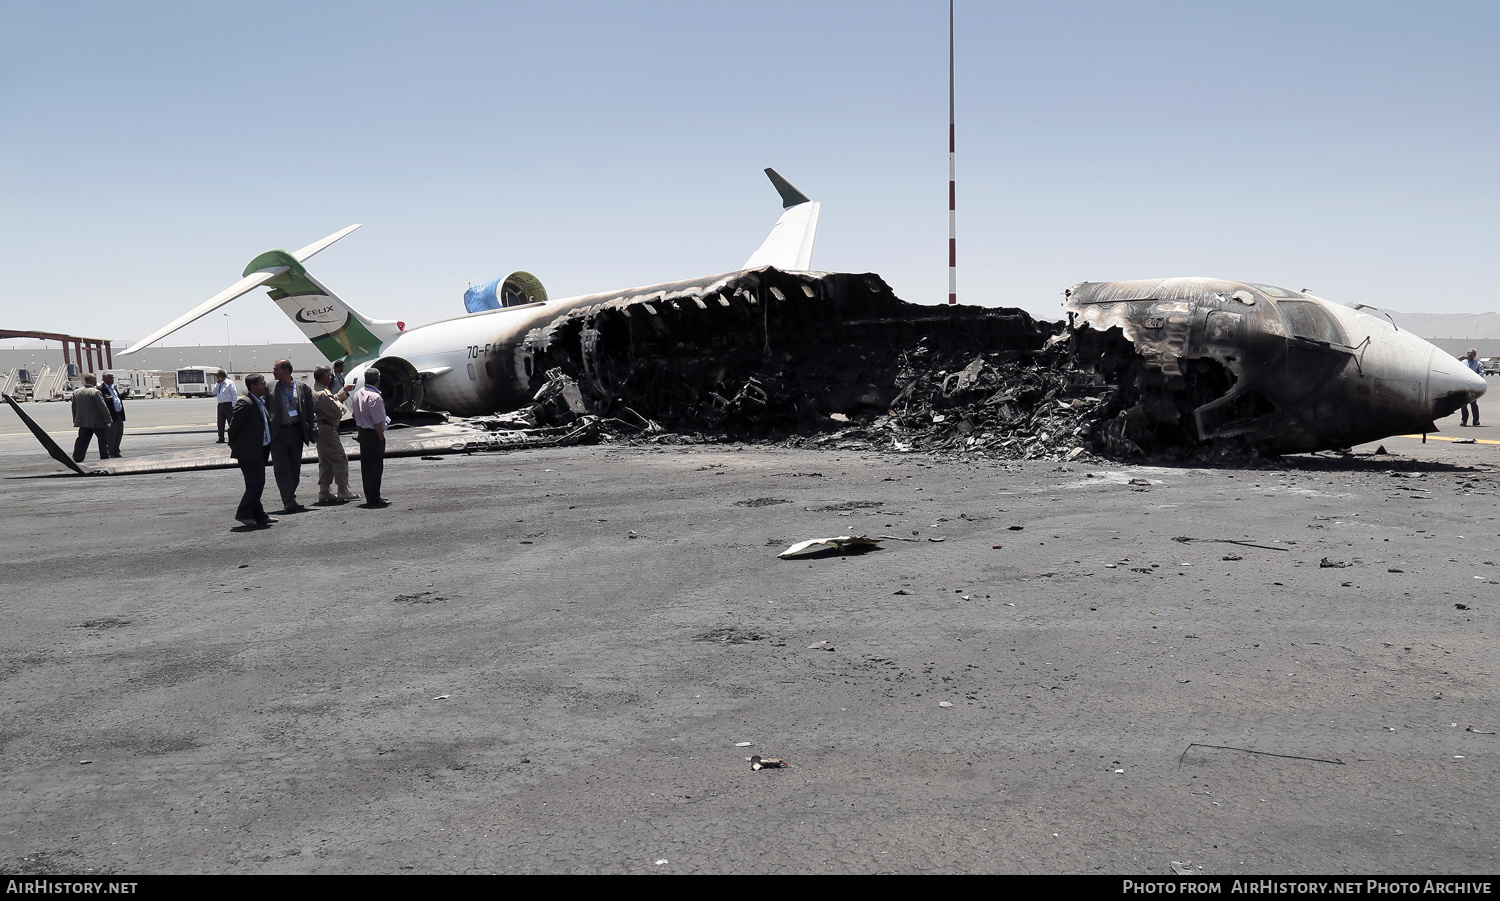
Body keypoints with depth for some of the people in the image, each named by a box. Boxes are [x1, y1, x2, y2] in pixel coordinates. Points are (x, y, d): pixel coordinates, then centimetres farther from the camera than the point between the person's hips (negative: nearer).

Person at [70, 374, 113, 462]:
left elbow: (74, 408, 13)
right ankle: (105, 459, 11)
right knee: (104, 441, 7)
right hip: (98, 422, -6)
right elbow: (103, 407, -14)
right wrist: (109, 420, -7)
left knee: (82, 442, 7)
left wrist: (75, 420, 22)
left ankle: (77, 459, 1)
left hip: (83, 422, 6)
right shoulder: (95, 392, -15)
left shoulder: (76, 392, 7)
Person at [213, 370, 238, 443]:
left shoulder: (230, 382, -2)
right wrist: (217, 383, -2)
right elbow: (214, 392, 7)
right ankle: (221, 438, 12)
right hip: (220, 405, 6)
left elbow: (234, 393, -6)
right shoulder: (218, 384, 17)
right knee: (220, 423, 6)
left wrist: (233, 405, -12)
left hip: (228, 405, -6)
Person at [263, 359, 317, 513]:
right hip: (278, 433, -1)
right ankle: (289, 502, -9)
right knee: (281, 468, -7)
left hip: (296, 432, 1)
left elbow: (310, 412, 6)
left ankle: (289, 500, 20)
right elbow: (265, 409, 7)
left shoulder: (303, 388, 5)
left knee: (295, 468, 7)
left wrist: (313, 431, 0)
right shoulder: (270, 389, 4)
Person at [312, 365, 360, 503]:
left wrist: (343, 392, 18)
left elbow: (332, 400, 24)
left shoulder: (316, 391, 13)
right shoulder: (322, 394, -20)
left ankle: (324, 491, 13)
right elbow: (336, 411, -19)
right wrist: (340, 401, -2)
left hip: (321, 430, 11)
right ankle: (343, 490, -2)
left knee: (325, 462, 13)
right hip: (328, 430, -11)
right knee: (340, 459, -4)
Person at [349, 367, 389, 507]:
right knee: (376, 466, -3)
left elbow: (355, 415, 17)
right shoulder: (375, 397, -21)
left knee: (366, 465, 15)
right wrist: (381, 438, -13)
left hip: (362, 432, 9)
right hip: (374, 434, -9)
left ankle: (370, 495, 24)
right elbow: (377, 422, -21)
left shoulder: (357, 394, 8)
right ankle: (374, 498, 0)